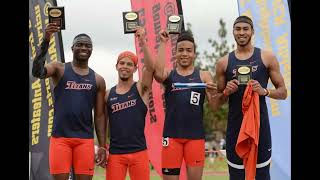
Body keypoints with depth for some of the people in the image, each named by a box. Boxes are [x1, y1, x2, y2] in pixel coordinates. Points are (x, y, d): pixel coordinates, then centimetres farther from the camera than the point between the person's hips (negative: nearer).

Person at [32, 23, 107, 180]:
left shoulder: (98, 80, 10)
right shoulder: (59, 69, 4)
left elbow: (99, 115, 10)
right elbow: (37, 72, -19)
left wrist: (102, 145, 3)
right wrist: (46, 41, -28)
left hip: (85, 139, 2)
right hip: (60, 137, -2)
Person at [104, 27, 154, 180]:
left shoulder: (141, 88, 1)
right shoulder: (108, 95, 8)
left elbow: (150, 67, -17)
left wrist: (142, 42, -26)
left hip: (139, 152, -2)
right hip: (115, 153, 2)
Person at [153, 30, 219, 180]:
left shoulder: (204, 76, 6)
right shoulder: (168, 75, 7)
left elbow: (215, 108, 1)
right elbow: (157, 73, -18)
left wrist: (213, 94, -22)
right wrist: (163, 43, -12)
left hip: (195, 136, 0)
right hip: (171, 135, 0)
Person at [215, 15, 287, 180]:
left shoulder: (267, 58, 2)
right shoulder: (224, 62, 7)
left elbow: (283, 92, 5)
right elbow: (219, 101, 14)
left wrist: (264, 91, -15)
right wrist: (226, 92, -8)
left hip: (260, 124, -1)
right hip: (235, 125, 2)